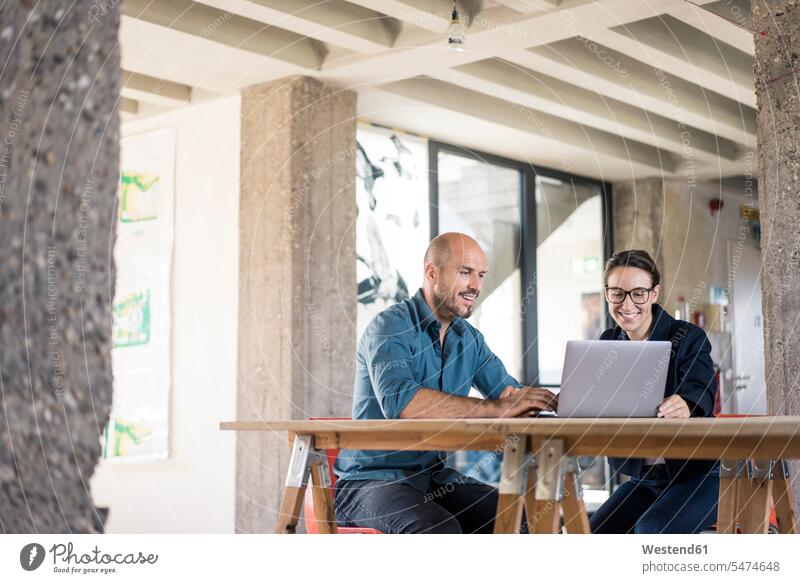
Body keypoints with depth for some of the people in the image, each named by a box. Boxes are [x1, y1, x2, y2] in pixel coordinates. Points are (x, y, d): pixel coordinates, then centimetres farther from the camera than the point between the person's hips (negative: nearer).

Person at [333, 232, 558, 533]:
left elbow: (510, 392, 6)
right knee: (440, 530, -34)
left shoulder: (469, 338, 11)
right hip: (371, 480, -7)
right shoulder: (390, 327, -15)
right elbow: (398, 400, -33)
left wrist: (521, 399, -20)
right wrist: (496, 408, -37)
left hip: (434, 476, 7)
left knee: (523, 519, -14)